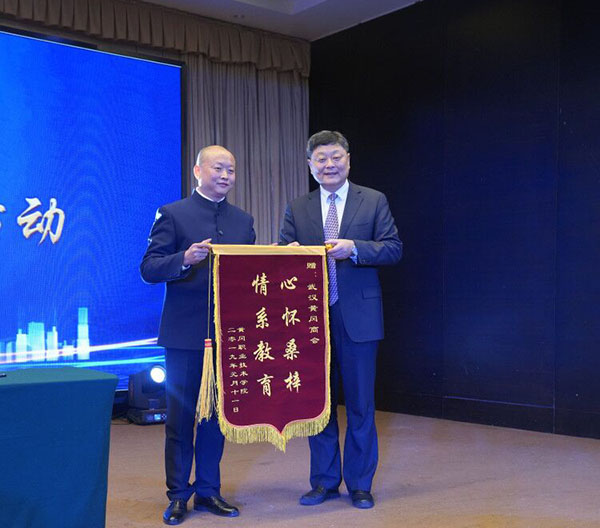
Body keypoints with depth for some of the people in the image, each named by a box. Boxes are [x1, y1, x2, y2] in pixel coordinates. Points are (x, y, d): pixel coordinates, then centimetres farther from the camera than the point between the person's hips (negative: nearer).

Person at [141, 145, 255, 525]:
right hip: (186, 332, -4)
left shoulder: (244, 220, 13)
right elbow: (149, 269, -7)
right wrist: (185, 259, -24)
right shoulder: (172, 215, -1)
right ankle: (178, 495, 17)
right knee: (181, 414, 4)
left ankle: (208, 491, 23)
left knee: (217, 413, 11)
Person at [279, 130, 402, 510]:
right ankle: (324, 481, 25)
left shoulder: (374, 201, 3)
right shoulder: (297, 209, 9)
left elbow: (394, 249, -4)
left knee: (360, 404, 5)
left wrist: (354, 248, -19)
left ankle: (360, 484, 20)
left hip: (358, 317, -2)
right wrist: (289, 252, -18)